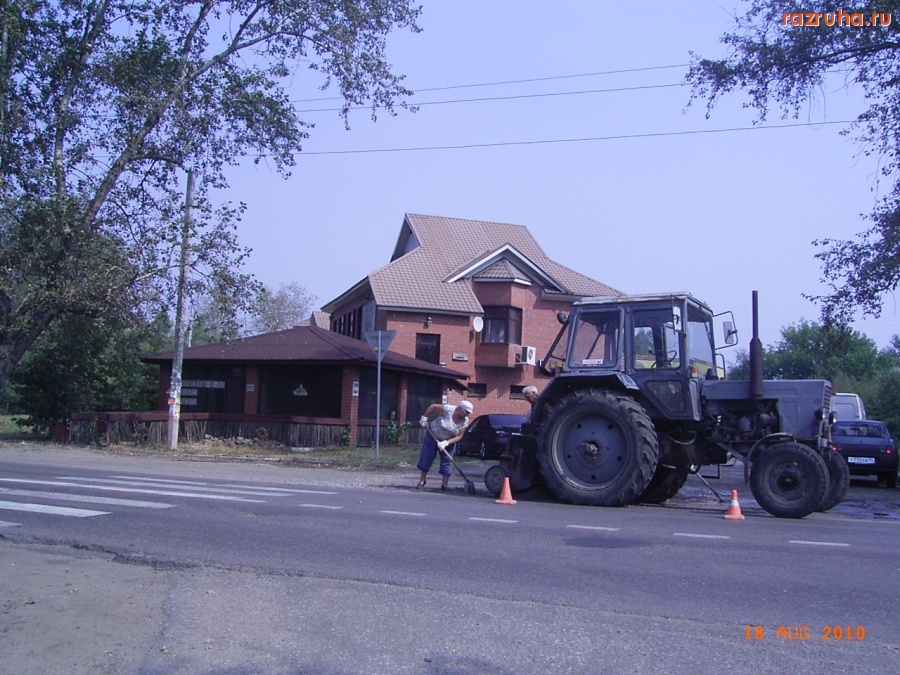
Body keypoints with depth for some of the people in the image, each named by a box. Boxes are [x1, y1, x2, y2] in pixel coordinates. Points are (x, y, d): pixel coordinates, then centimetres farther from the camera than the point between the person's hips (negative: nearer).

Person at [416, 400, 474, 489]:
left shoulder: (465, 421, -15)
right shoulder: (448, 409, -28)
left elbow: (459, 436, -16)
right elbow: (433, 407, -19)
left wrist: (446, 443, -27)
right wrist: (424, 418, -19)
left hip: (449, 441, 3)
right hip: (433, 436, -3)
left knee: (447, 462, -2)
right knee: (426, 457, 1)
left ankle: (444, 484, 4)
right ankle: (422, 480, 15)